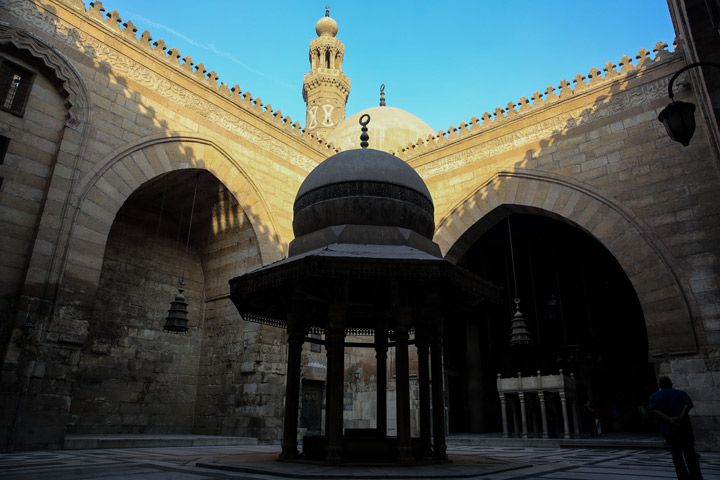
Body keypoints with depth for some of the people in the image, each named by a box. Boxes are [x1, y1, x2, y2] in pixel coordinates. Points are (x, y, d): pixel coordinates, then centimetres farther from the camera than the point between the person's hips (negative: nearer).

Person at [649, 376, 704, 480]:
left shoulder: (654, 396, 11)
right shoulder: (680, 393, 13)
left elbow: (653, 410, -9)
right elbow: (689, 403, -9)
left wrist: (669, 419, -17)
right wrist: (681, 417, -17)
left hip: (667, 428, 0)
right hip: (684, 425, 1)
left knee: (676, 454, 12)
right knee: (689, 452, 10)